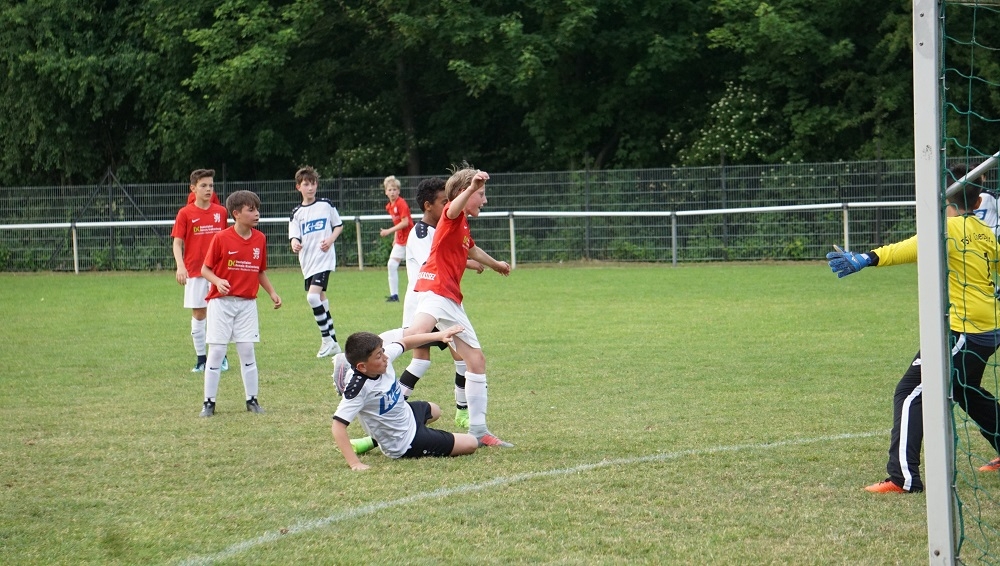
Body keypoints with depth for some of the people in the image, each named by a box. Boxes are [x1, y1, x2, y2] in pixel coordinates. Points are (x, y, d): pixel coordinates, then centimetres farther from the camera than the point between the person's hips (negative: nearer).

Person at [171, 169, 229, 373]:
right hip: (195, 271, -1)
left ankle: (220, 356, 8)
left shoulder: (221, 212, 5)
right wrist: (180, 266, -19)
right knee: (198, 314, 4)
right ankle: (201, 358, 11)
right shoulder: (185, 213, -2)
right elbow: (177, 242, -4)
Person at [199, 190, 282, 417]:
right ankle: (209, 402, 4)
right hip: (221, 302, -3)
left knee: (247, 351, 4)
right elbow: (205, 269, -5)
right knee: (216, 351, -2)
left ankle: (252, 399, 11)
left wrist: (272, 293, 3)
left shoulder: (260, 239, 4)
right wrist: (218, 281, -24)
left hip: (247, 303, 3)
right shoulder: (221, 238, -10)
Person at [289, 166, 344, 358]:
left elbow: (339, 225, 11)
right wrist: (294, 243, -25)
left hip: (324, 258, -5)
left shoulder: (326, 205, 1)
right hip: (307, 262, 5)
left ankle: (326, 338, -8)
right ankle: (333, 343, 19)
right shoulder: (296, 213, 7)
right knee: (321, 301, 10)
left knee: (313, 296, -20)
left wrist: (330, 240, -8)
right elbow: (294, 236, -1)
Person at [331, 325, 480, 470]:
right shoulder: (358, 387, -38)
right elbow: (338, 425, -40)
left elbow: (405, 343, 2)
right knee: (470, 444, -4)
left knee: (434, 411, 43)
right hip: (407, 443, -9)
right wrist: (355, 463, -45)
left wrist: (439, 335, -5)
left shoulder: (384, 356, -19)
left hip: (407, 413, 9)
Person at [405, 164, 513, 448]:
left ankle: (478, 429, 19)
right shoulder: (451, 216, -2)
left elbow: (471, 249, 49)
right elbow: (455, 206, -29)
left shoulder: (463, 225, 26)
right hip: (435, 286, -10)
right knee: (419, 330, -40)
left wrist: (495, 264, 67)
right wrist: (472, 187, -50)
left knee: (476, 360, 12)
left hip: (451, 299, 10)